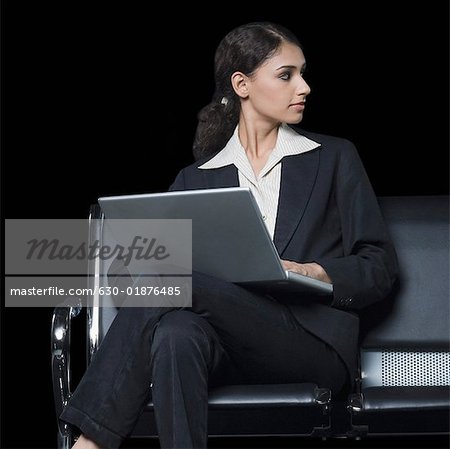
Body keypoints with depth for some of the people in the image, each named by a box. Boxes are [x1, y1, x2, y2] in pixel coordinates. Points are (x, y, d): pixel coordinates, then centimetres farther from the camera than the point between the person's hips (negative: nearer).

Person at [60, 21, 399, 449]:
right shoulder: (196, 179, 20)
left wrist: (312, 273, -9)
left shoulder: (334, 158, 16)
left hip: (316, 343, -2)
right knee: (176, 331, -36)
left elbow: (380, 266, 10)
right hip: (231, 350, 2)